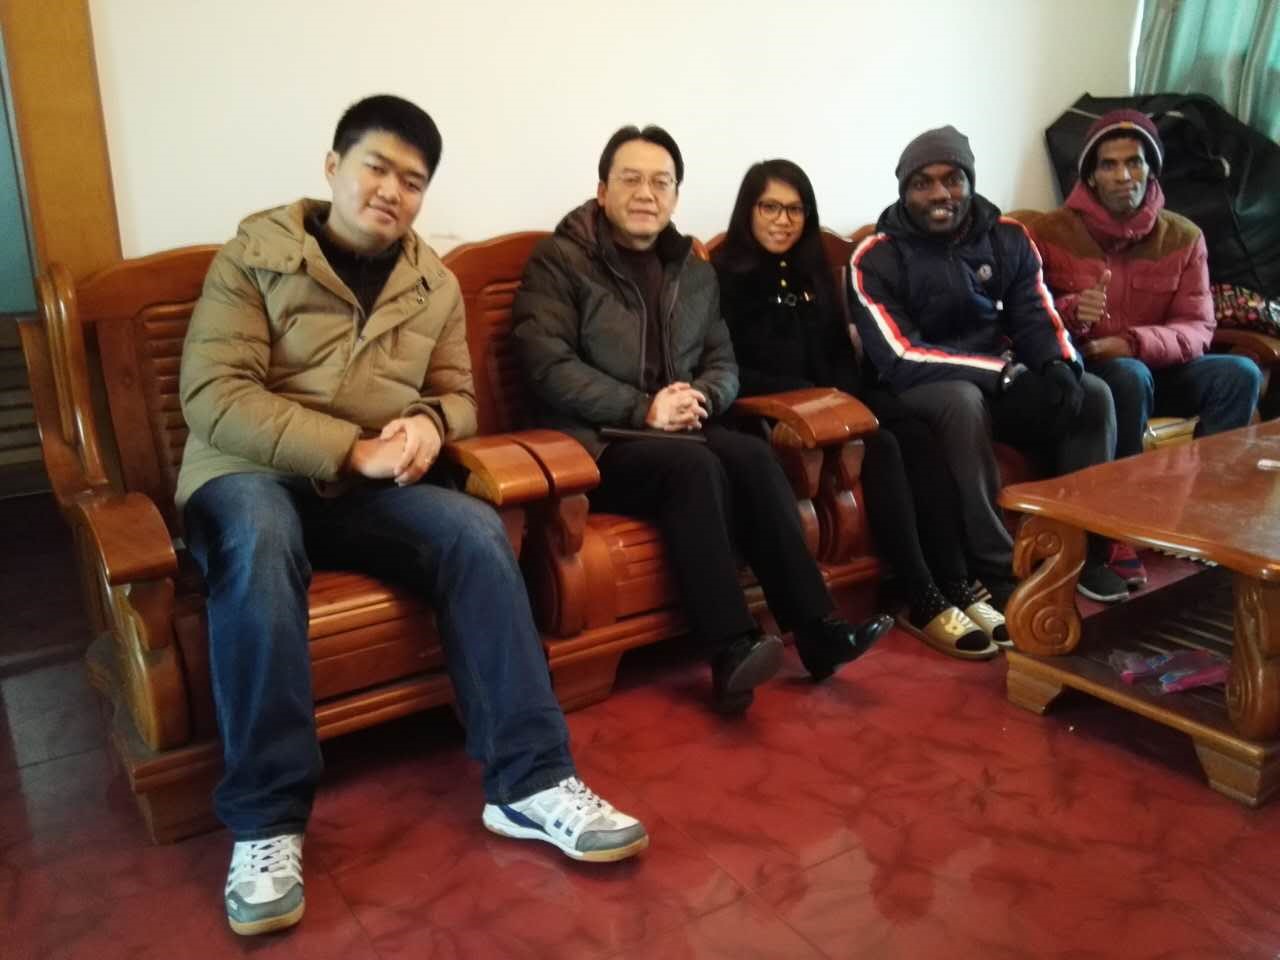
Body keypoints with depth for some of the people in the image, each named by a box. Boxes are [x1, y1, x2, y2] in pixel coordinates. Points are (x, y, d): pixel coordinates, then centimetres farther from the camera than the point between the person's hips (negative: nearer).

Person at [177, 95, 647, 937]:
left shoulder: (436, 284, 11)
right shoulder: (253, 258, -3)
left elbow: (459, 396, 17)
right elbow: (214, 397, -13)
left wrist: (429, 423, -9)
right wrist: (349, 450, -23)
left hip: (371, 487, 4)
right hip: (250, 475, -3)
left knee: (477, 532, -25)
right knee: (259, 544, -38)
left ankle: (531, 784, -21)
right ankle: (267, 823, -28)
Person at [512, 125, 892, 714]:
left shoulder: (693, 270, 16)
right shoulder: (558, 261, -3)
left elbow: (724, 361, 15)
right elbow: (547, 366, -13)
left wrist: (701, 397, -10)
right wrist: (641, 410, -21)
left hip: (678, 431, 5)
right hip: (594, 442, -5)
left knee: (753, 457, -24)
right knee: (694, 466, -32)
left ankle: (817, 630, -22)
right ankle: (732, 653, -33)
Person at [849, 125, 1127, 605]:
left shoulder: (1008, 238, 4)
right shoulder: (876, 259, -11)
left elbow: (1035, 317, 4)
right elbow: (902, 360, -18)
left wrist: (1059, 365, -21)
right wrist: (1005, 371, -22)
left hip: (1002, 378, 5)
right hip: (920, 388, -5)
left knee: (1093, 394, -17)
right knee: (963, 402, -37)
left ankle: (1086, 550, -5)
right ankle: (997, 568, -30)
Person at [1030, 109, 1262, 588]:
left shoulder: (1183, 237, 0)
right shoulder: (1053, 232, -8)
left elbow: (1198, 328, -7)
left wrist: (1134, 343, -26)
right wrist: (1071, 313, -33)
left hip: (1156, 368, 4)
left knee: (1240, 374, -21)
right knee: (1129, 377, -36)